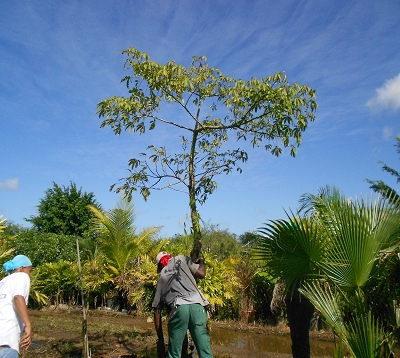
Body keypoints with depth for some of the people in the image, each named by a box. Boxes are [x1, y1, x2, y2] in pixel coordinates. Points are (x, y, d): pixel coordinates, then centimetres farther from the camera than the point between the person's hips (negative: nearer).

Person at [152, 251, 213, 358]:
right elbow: (201, 274, 9)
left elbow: (157, 310, 21)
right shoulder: (181, 258, 22)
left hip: (178, 308, 1)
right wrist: (202, 261, 31)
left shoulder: (161, 277, 26)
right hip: (197, 306, -1)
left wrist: (160, 338, 25)